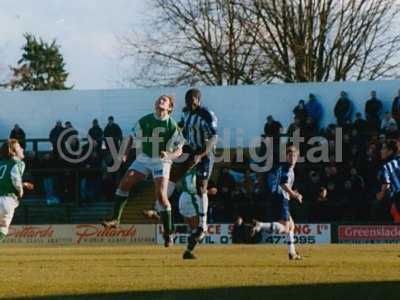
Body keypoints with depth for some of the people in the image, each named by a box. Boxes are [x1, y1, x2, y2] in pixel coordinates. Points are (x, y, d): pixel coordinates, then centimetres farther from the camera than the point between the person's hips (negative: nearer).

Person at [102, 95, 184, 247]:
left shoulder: (172, 125, -9)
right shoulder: (145, 120, 0)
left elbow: (179, 150, -7)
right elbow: (132, 137, 11)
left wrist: (169, 156, -27)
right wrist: (125, 154, -2)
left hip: (161, 161, -4)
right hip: (143, 158, 4)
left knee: (161, 195, -13)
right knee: (125, 182, -14)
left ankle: (168, 233, -3)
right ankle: (115, 219, -9)